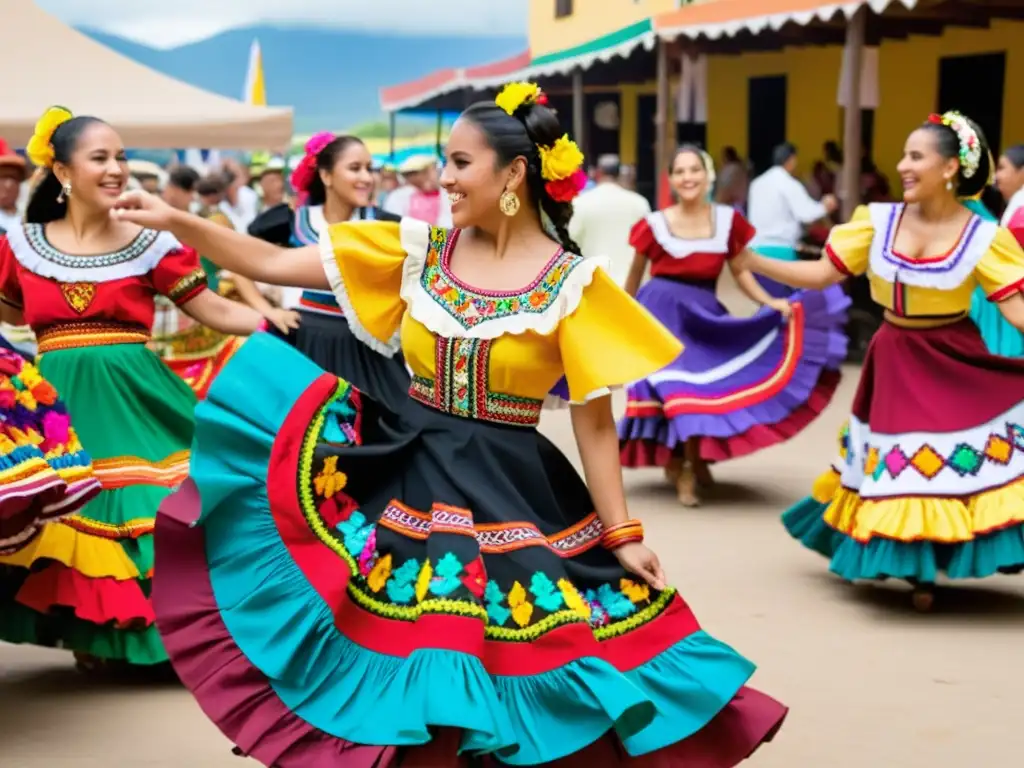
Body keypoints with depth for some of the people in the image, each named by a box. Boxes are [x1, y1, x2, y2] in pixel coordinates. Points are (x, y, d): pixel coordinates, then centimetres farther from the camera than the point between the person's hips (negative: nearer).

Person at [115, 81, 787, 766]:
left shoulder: (571, 282, -7)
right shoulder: (419, 248, 2)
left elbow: (595, 419, -4)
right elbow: (275, 264, 2)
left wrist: (622, 535, -4)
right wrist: (177, 221, -5)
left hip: (513, 498, -3)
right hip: (404, 476, 3)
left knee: (518, 674, 0)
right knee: (399, 664, 6)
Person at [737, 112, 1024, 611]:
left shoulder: (982, 238, -12)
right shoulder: (879, 222, -5)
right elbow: (820, 274, -2)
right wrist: (750, 261, -9)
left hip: (955, 365, -3)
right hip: (896, 365, 3)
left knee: (958, 466, 1)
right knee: (900, 469, 12)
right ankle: (916, 567, 30)